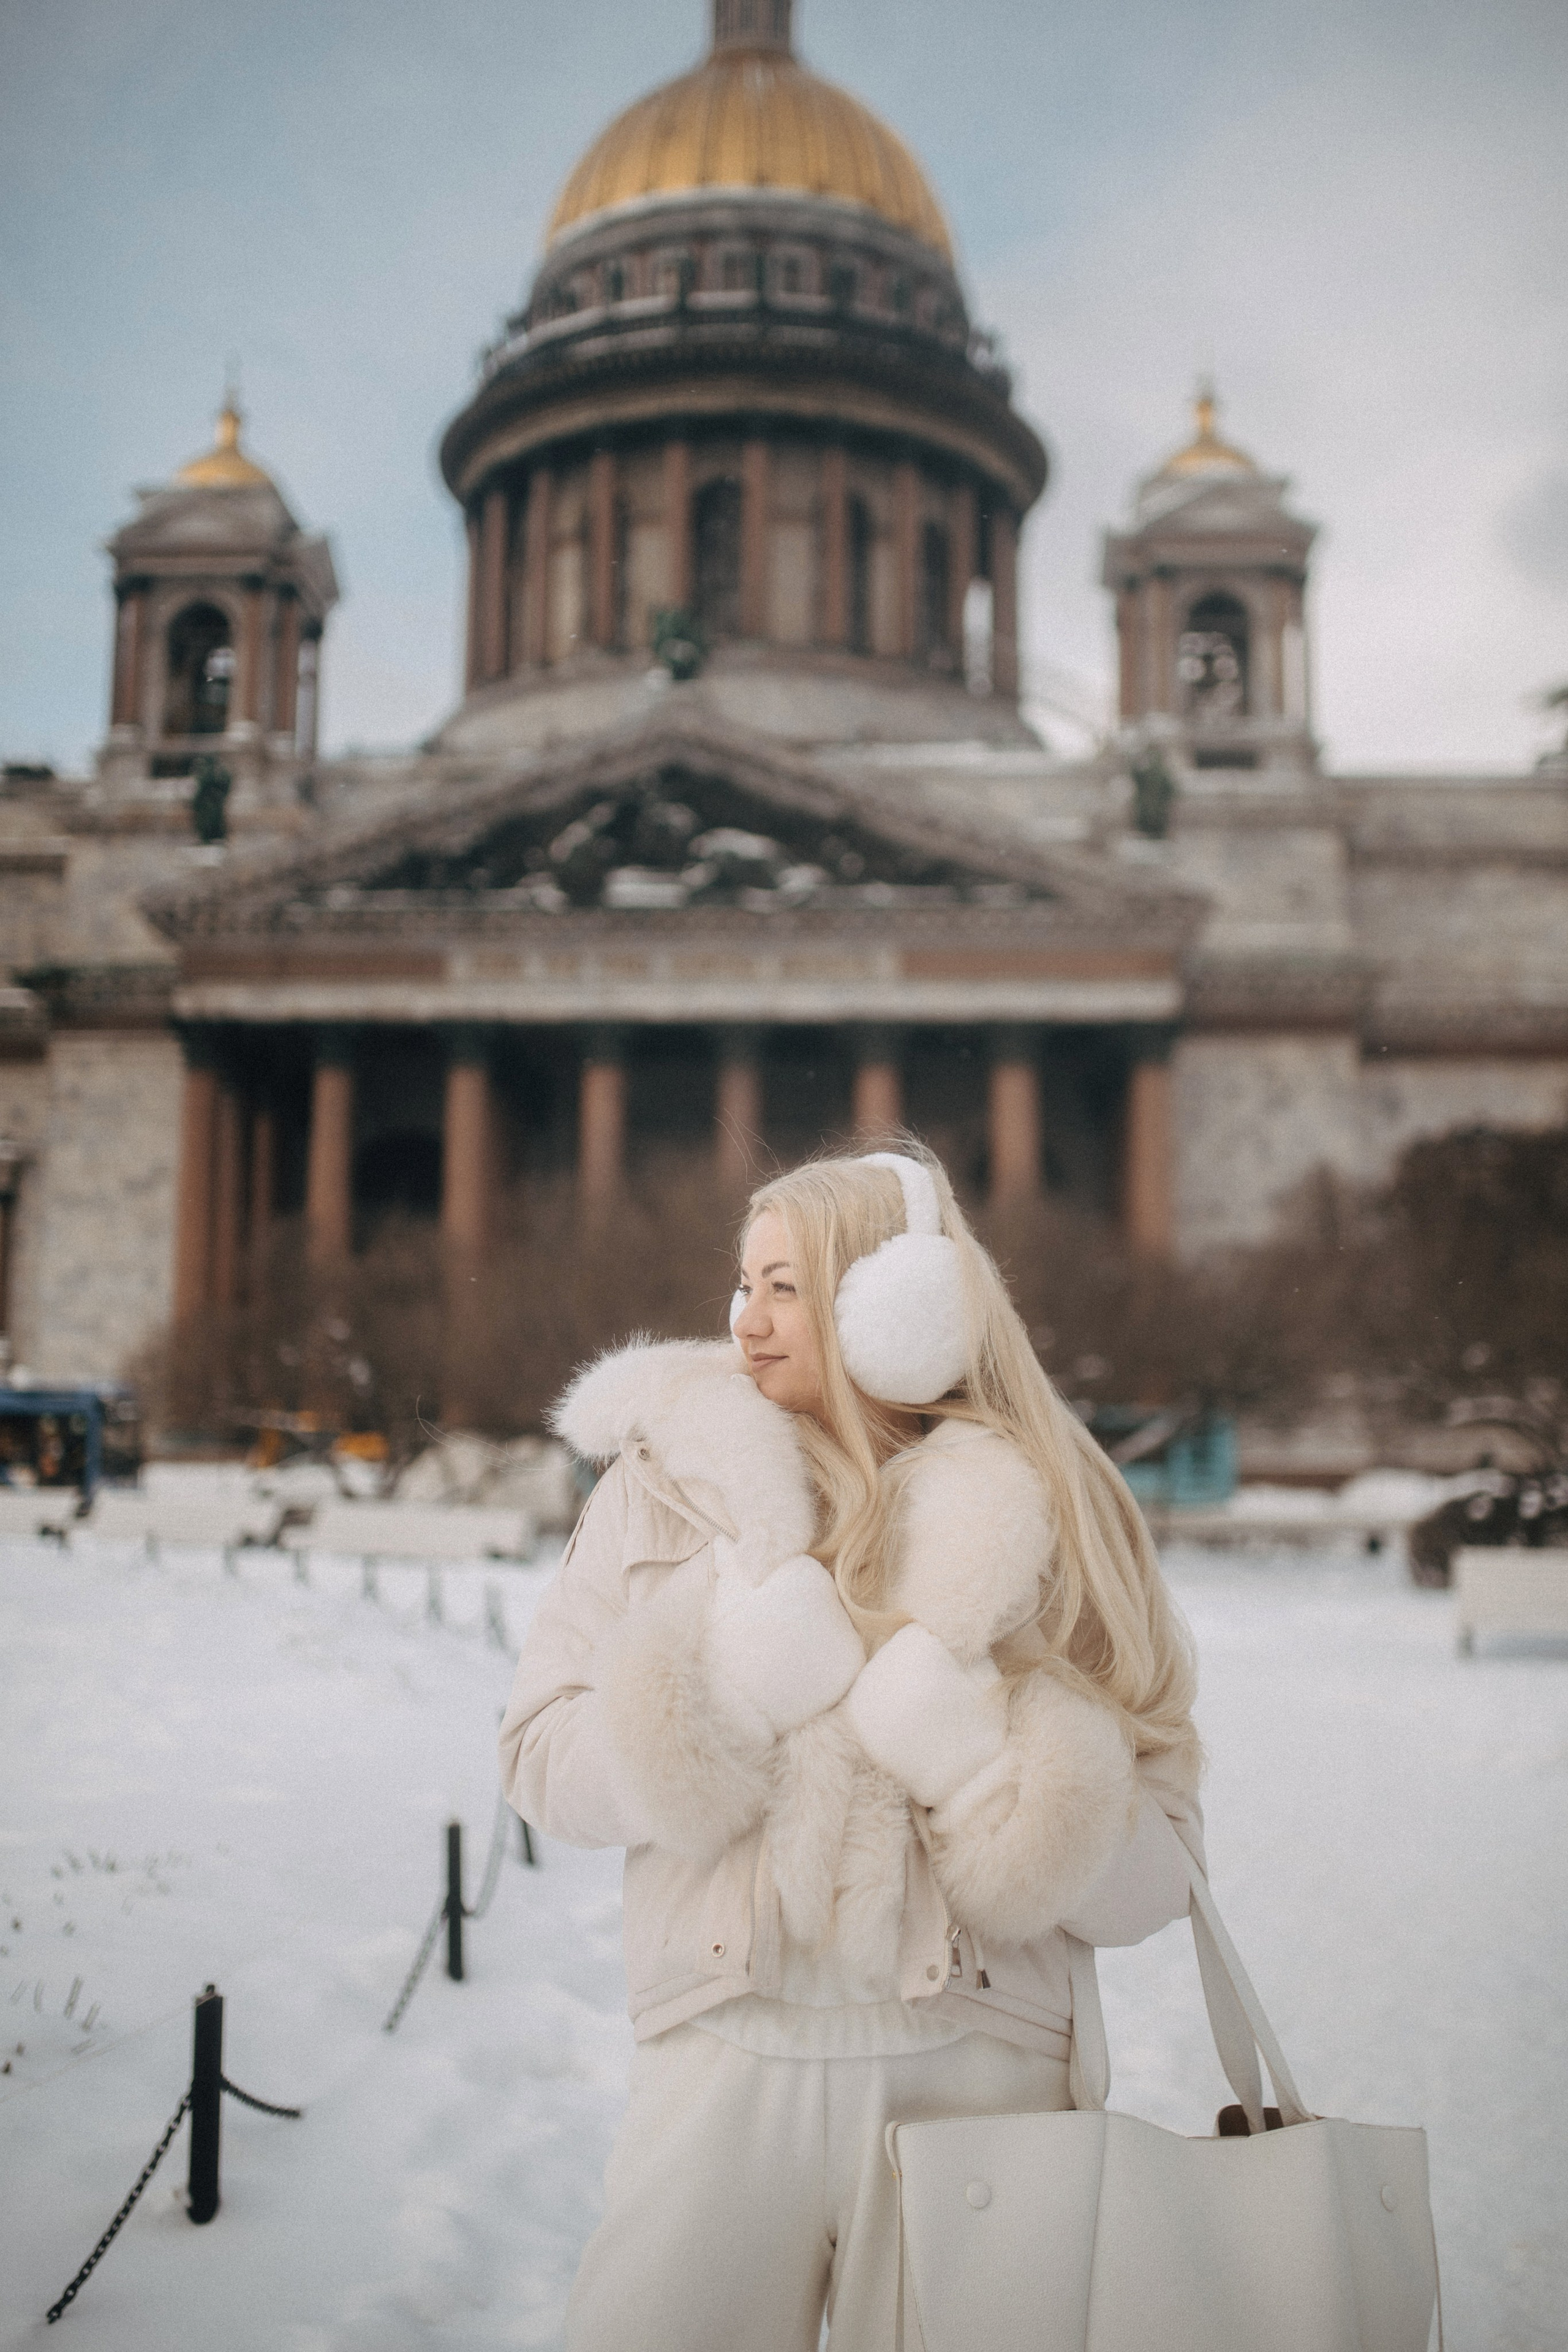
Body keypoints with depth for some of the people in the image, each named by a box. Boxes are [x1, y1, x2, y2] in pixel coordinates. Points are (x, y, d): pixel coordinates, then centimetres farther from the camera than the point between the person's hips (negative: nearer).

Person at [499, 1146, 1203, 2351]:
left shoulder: (1037, 1513, -1)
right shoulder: (671, 1475, 4)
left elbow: (1147, 1875, -2)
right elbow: (543, 1759, 0)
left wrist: (961, 1747, -18)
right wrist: (725, 1685, -15)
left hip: (976, 2066, 0)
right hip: (730, 2058, 1)